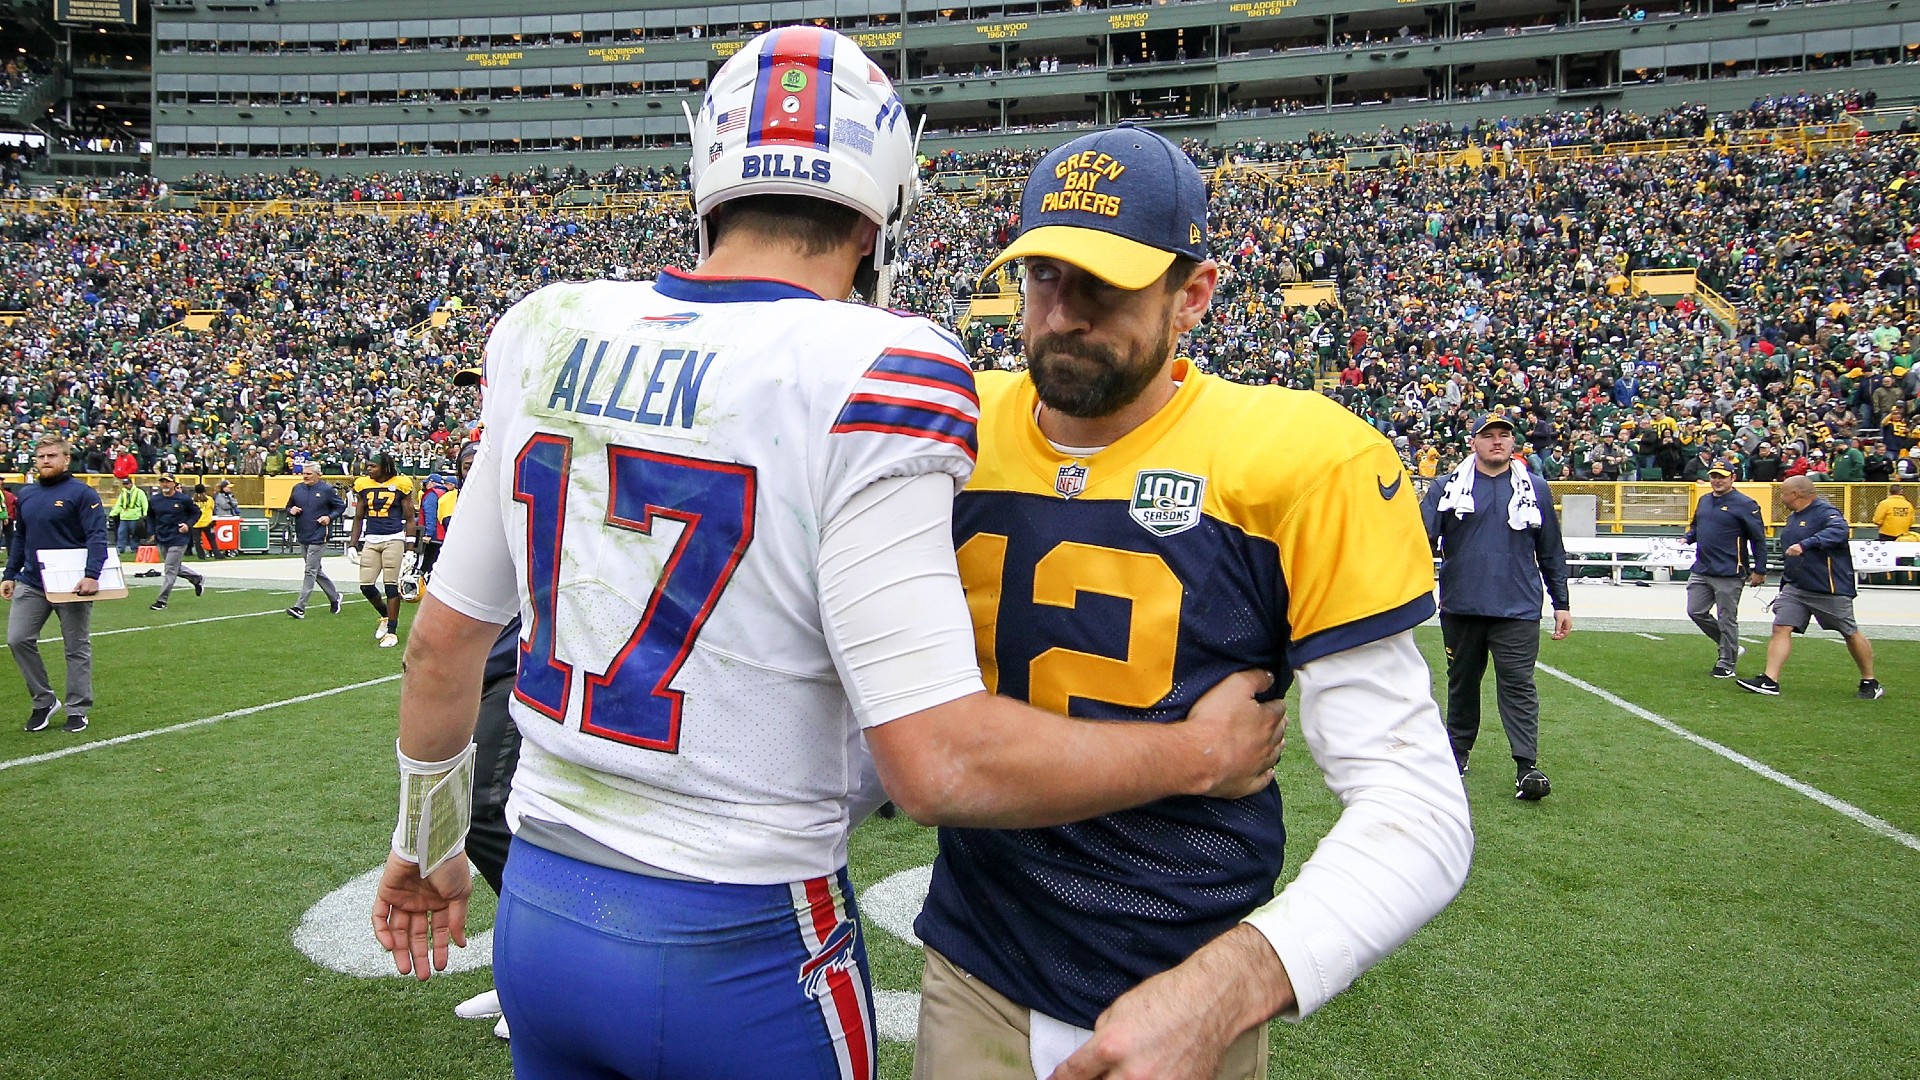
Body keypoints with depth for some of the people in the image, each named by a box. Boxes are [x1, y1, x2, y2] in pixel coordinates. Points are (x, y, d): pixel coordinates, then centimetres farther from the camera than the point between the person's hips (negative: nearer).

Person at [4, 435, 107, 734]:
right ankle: (43, 700, 13)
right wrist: (10, 575, 14)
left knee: (77, 648, 4)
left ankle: (77, 709, 13)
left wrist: (92, 575, -27)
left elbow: (97, 537, -16)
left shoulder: (82, 494, -8)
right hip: (31, 584, 6)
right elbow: (19, 538, 19)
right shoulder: (26, 495, 11)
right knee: (18, 639, -3)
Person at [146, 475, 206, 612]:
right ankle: (197, 578, 40)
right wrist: (152, 532, 7)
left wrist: (188, 524, -12)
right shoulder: (154, 500, 3)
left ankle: (162, 601, 0)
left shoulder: (184, 499, -8)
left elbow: (196, 512, 3)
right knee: (175, 568, 16)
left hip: (178, 540, -5)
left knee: (170, 571, -6)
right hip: (161, 540, 5)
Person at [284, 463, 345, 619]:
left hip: (318, 537, -6)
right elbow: (288, 508, 19)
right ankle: (334, 597, 31)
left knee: (310, 572, -8)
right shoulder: (297, 489, 9)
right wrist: (291, 511, -4)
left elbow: (341, 506, 2)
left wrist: (330, 517, -12)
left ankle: (300, 607, -10)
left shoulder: (327, 489, -5)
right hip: (302, 537, 7)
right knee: (317, 571, 15)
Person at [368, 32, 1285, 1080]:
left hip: (538, 910, 5)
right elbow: (940, 764, -24)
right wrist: (1202, 752, -10)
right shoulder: (869, 378, -20)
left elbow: (443, 638, 7)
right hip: (736, 950, -4)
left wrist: (428, 841, 24)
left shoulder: (547, 334, -2)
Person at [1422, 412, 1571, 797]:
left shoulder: (1535, 489, 9)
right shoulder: (1448, 487, 7)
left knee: (1518, 684, -6)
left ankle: (1527, 765, -6)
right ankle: (1457, 752, 26)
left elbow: (1552, 553, 12)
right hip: (1460, 606, 1)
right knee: (1462, 681, 13)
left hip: (1517, 608, -1)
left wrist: (1561, 603, 9)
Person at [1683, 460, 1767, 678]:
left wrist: (1759, 570, -8)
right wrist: (1687, 538, 4)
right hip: (1701, 570, 7)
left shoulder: (1744, 504, -8)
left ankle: (1727, 664, 12)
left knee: (1726, 620, 1)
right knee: (1696, 612, 8)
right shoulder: (1704, 501, 13)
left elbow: (1758, 538, -7)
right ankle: (1730, 647, 26)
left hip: (1728, 573, -7)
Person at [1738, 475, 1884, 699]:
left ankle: (1870, 683, 23)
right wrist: (1785, 583, 25)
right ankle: (1769, 681, -13)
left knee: (1851, 634, 7)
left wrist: (1805, 544, -45)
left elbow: (1838, 531, -35)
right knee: (1781, 628, -7)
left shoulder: (1826, 512, -13)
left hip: (1831, 589, -8)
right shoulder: (1793, 517, 14)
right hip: (1795, 588, 8)